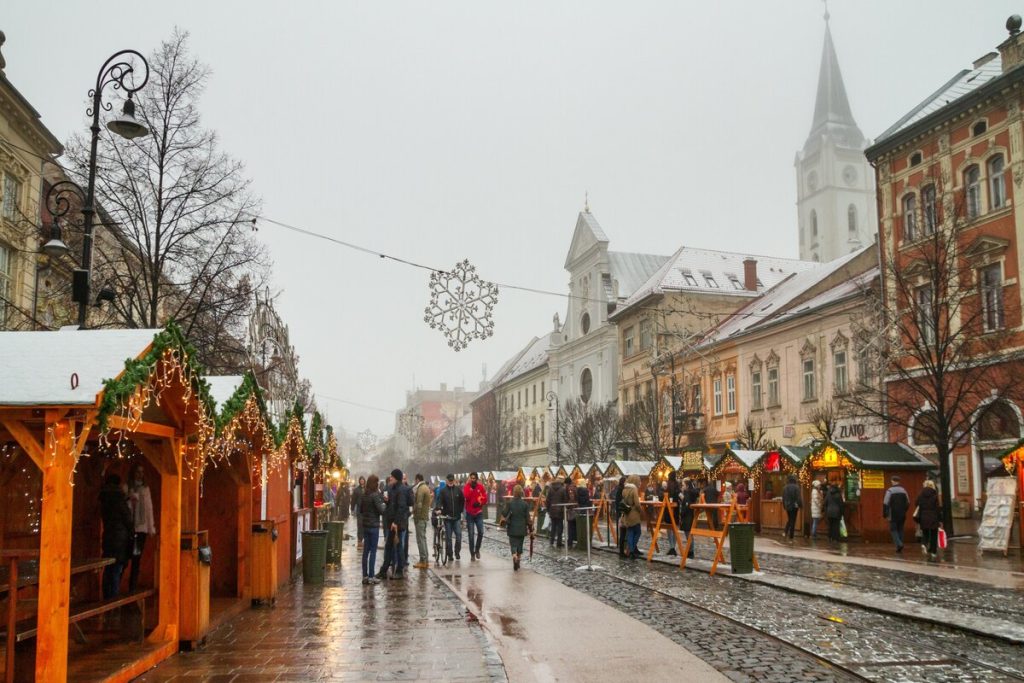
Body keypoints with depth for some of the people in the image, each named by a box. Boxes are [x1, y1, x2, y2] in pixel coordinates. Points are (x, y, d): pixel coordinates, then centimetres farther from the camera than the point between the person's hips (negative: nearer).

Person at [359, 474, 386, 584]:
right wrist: (385, 505, 1)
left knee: (366, 551, 10)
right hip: (374, 526, -6)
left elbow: (359, 510, 13)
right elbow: (381, 510, -16)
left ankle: (365, 576, 12)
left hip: (365, 525, 6)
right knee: (373, 551, -1)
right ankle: (371, 576, -1)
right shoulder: (375, 495, -15)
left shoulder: (363, 495, 6)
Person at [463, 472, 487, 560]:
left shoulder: (481, 487, 2)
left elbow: (485, 499, 3)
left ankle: (477, 549, 14)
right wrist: (470, 487, -19)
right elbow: (466, 496, -20)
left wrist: (479, 503, -14)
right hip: (469, 513, -1)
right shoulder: (467, 486, -3)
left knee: (480, 532, -9)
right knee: (471, 535, 1)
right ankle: (472, 554, 10)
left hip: (479, 513, 1)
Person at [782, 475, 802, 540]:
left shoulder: (785, 487, 2)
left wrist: (784, 506, 18)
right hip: (794, 506, -4)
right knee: (793, 521, 2)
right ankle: (791, 537, 3)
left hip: (787, 506, 4)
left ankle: (785, 532, 7)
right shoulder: (796, 487, -12)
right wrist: (800, 505, -4)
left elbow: (783, 498, 8)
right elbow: (798, 498, -14)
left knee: (789, 519, 22)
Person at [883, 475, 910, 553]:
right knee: (900, 529, 12)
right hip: (902, 515, 5)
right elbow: (908, 502, 13)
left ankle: (898, 544, -17)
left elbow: (885, 503, -13)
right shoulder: (903, 490, 6)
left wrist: (884, 514, -4)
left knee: (893, 529, 3)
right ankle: (899, 548, 11)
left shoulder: (889, 490, -11)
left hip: (893, 515, -5)